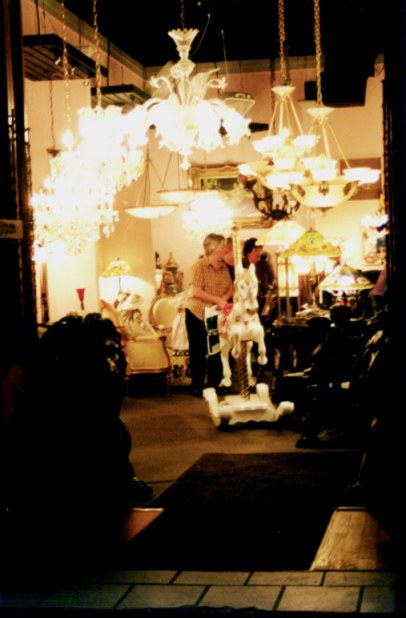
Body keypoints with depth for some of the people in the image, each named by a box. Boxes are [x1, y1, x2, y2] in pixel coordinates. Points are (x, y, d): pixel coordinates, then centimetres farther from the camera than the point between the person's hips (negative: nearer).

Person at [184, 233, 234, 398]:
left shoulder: (224, 268, 8)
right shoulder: (199, 266, -13)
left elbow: (231, 289, 8)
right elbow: (195, 292, -22)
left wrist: (224, 299, -14)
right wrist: (218, 300, -23)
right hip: (197, 314, -5)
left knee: (216, 351, 4)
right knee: (199, 352, 2)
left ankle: (213, 386, 15)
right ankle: (197, 387, 10)